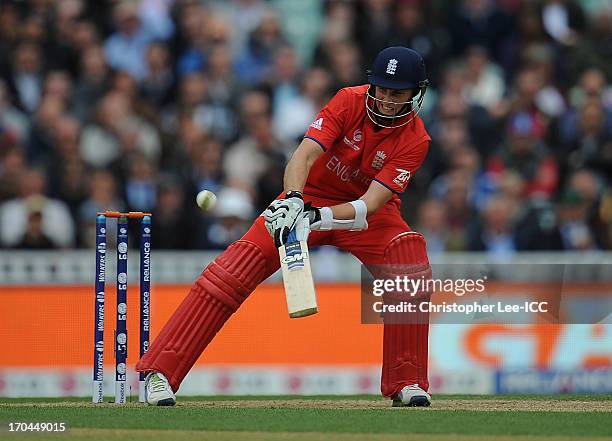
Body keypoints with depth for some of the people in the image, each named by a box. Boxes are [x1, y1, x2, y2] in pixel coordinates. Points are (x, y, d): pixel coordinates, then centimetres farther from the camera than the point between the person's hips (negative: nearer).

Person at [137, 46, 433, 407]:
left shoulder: (415, 140, -20)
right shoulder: (350, 101, -20)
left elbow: (370, 204, -29)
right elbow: (304, 156, -31)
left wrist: (318, 218, -45)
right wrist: (293, 201, -51)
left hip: (368, 213, 1)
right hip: (309, 197, -1)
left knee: (411, 262, -27)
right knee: (237, 269, -19)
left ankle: (407, 383, -14)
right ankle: (160, 372, -19)